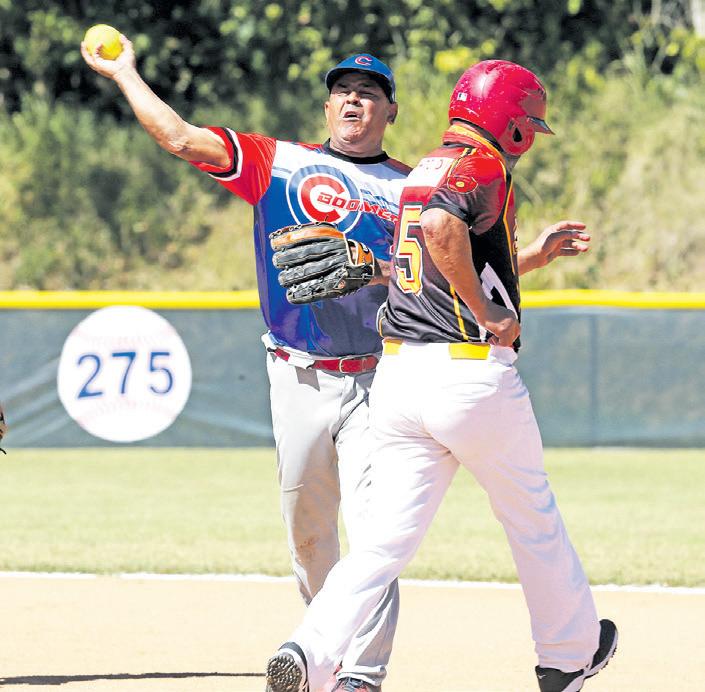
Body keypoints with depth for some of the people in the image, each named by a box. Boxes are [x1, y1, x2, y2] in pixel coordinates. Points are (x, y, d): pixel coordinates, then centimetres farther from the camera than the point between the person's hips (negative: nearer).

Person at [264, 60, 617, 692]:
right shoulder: (484, 166, -8)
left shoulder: (423, 171, 19)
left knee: (389, 537, 0)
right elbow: (442, 227, -29)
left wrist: (536, 253, 35)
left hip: (398, 375, 7)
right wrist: (491, 318, -21)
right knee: (533, 520, 14)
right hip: (472, 373, -7)